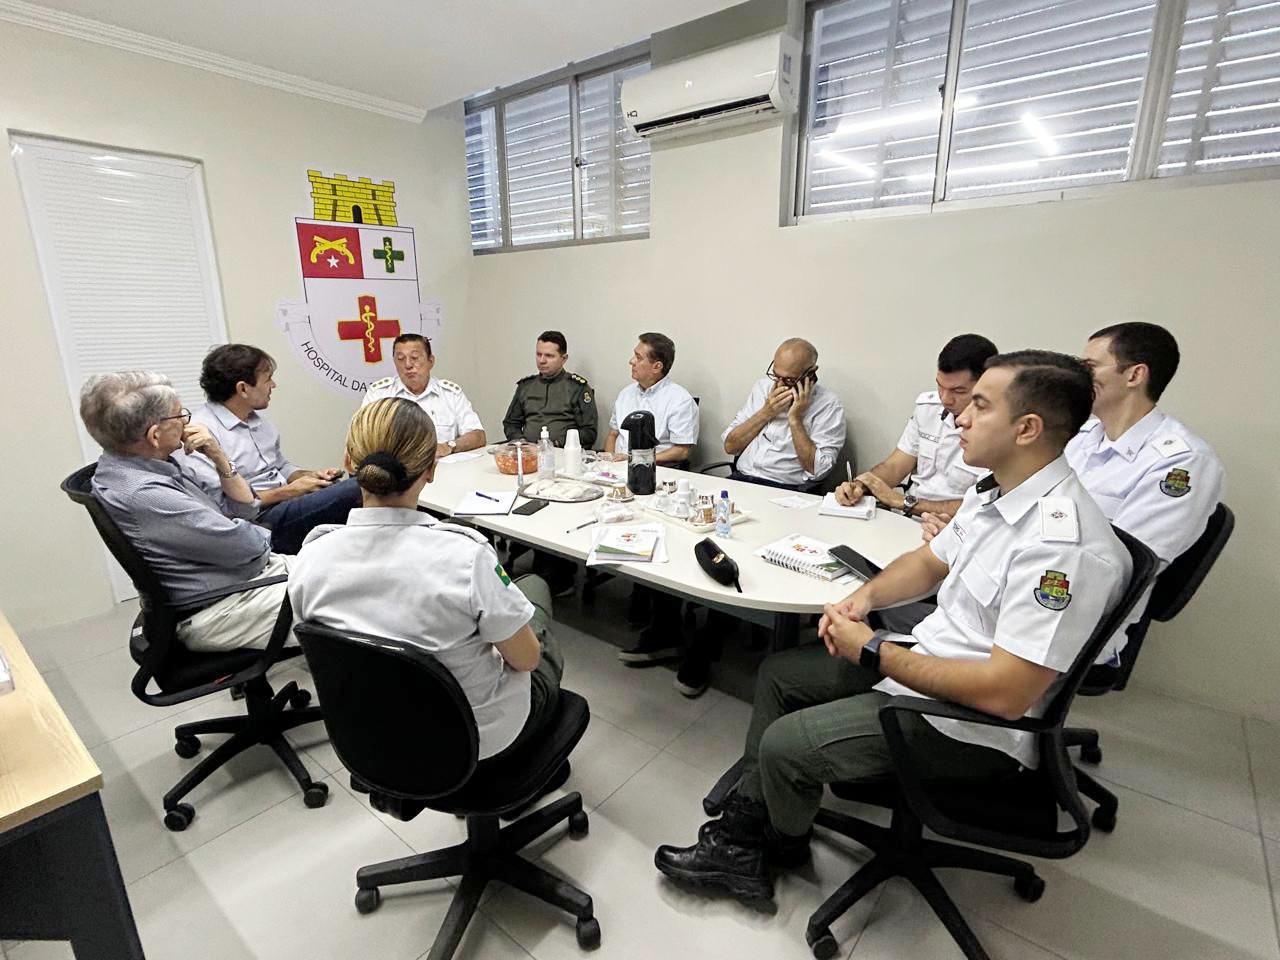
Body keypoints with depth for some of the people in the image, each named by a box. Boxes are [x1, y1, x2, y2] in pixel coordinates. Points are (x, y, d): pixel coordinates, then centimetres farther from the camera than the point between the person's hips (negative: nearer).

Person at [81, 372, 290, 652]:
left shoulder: (159, 466, 5)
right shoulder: (142, 494, -25)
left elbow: (244, 509, 8)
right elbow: (246, 544, -23)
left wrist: (218, 458, -6)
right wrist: (265, 535, 0)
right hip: (221, 610, -9)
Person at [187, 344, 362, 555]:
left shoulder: (259, 421, 16)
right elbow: (223, 506, -15)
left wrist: (310, 475, 6)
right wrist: (288, 491, -11)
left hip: (288, 504, 9)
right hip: (259, 520, -9)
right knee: (357, 489, -31)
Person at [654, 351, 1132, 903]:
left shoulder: (1062, 543, -29)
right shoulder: (993, 494, 1)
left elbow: (1004, 694, -31)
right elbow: (930, 561, 16)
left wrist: (874, 651, -22)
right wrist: (862, 598, -3)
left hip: (974, 723, -9)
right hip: (928, 658, 10)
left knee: (784, 746, -12)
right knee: (778, 673, 11)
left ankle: (783, 845, 24)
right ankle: (744, 833, 18)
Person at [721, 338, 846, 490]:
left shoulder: (829, 404, -4)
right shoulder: (763, 385, 10)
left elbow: (817, 471, -12)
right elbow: (730, 446, 6)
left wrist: (795, 418, -12)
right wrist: (766, 413, -5)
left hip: (787, 489, -4)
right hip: (740, 478, 5)